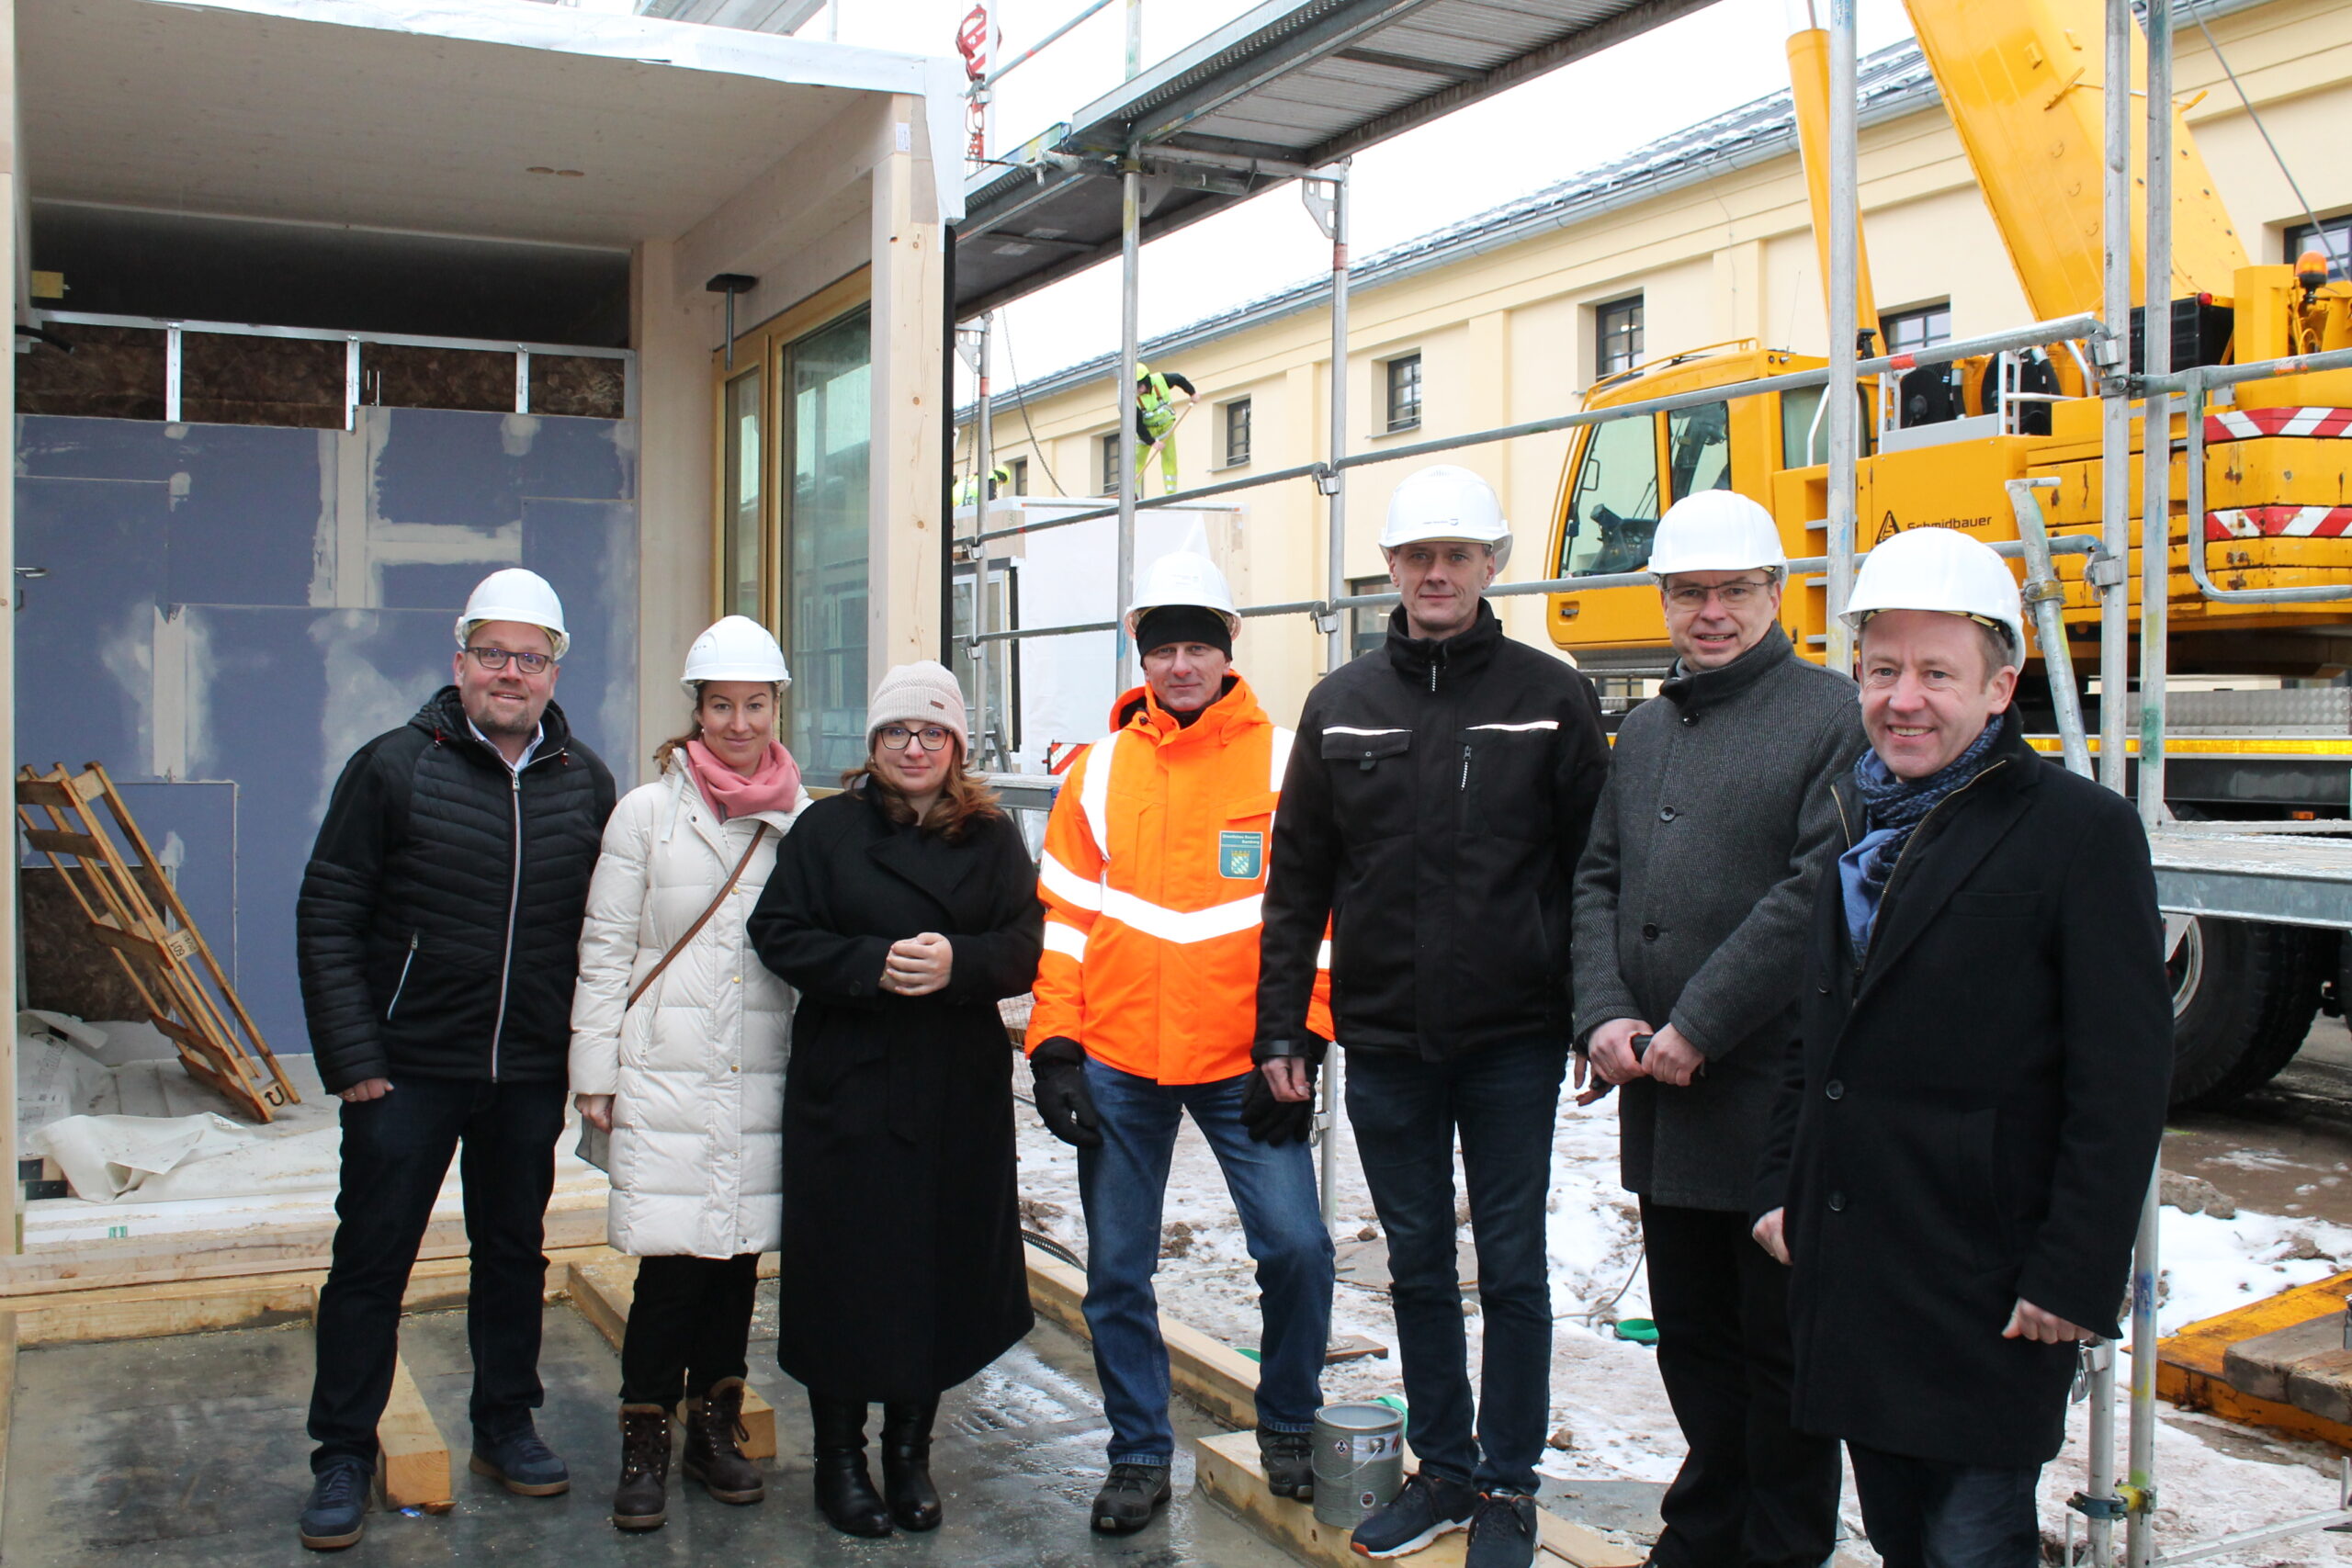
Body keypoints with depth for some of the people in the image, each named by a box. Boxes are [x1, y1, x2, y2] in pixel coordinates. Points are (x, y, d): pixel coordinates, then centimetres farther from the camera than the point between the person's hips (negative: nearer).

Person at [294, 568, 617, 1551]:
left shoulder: (585, 783, 4)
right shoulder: (394, 768, -6)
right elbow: (326, 920, -7)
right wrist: (352, 1059, -12)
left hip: (531, 1074, 3)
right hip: (408, 1067, -3)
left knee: (514, 1251, 15)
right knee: (372, 1259, 5)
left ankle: (505, 1426, 30)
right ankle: (343, 1454, 19)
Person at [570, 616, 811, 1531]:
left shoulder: (801, 820, 6)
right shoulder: (648, 812, 0)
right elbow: (604, 950, 1)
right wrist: (594, 1075, -1)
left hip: (762, 1076, 3)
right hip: (667, 1076, -3)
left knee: (739, 1255, 9)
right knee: (673, 1263, -4)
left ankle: (714, 1428, 25)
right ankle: (644, 1446, 12)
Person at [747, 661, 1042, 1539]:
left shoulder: (992, 837, 8)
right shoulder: (826, 829, 5)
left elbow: (1025, 947, 0)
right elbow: (779, 934, -2)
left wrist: (958, 962, -19)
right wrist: (872, 967, -16)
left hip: (961, 1093, 2)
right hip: (847, 1090, -1)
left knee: (944, 1268, 6)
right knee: (846, 1271, 3)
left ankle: (910, 1453, 23)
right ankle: (840, 1459, 19)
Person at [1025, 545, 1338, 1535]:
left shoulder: (1284, 763, 0)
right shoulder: (1100, 770, 6)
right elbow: (1064, 915, 6)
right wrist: (1054, 1047, 0)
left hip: (1243, 1066, -2)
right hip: (1117, 1064, 2)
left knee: (1295, 1248, -6)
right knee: (1117, 1271, 9)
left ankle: (1286, 1425, 20)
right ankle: (1139, 1455, 26)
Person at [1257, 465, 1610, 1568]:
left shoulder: (1550, 697, 0)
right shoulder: (1343, 704, 6)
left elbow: (1592, 867, 0)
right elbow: (1297, 879, 8)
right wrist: (1281, 1025, 4)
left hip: (1513, 1042, -2)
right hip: (1384, 1042, 3)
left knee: (1511, 1268, 7)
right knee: (1418, 1264, 13)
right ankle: (1444, 1468, 28)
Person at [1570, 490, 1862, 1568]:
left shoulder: (1833, 715, -7)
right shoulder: (1645, 730, 14)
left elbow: (1817, 893, -16)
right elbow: (1598, 879, 13)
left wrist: (1697, 1028, -17)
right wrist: (1604, 1016, -3)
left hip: (1774, 1093, -6)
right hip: (1657, 1094, 6)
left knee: (1782, 1343, 6)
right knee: (1691, 1335, 18)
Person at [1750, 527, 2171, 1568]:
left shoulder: (2081, 830, -10)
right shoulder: (1848, 821, 11)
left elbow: (2123, 1081, -12)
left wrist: (2075, 1275, -15)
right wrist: (1779, 1187, 12)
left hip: (1985, 1283, -6)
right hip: (1843, 1266, 6)